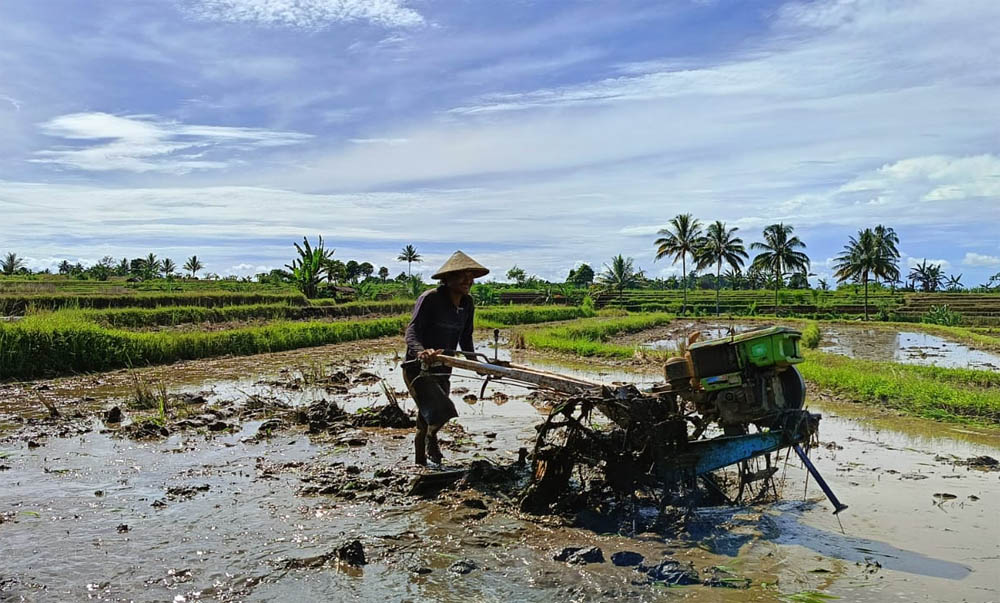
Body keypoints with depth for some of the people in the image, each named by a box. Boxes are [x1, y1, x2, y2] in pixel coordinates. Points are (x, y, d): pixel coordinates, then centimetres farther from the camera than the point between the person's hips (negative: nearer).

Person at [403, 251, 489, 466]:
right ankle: (431, 438, 10)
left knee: (426, 423, 17)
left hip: (442, 371, 7)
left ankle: (421, 464, 38)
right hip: (418, 369, -6)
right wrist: (420, 351, -44)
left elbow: (465, 339, 16)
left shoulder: (467, 304, 5)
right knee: (441, 413, -21)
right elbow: (412, 330, -25)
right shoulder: (429, 299, -16)